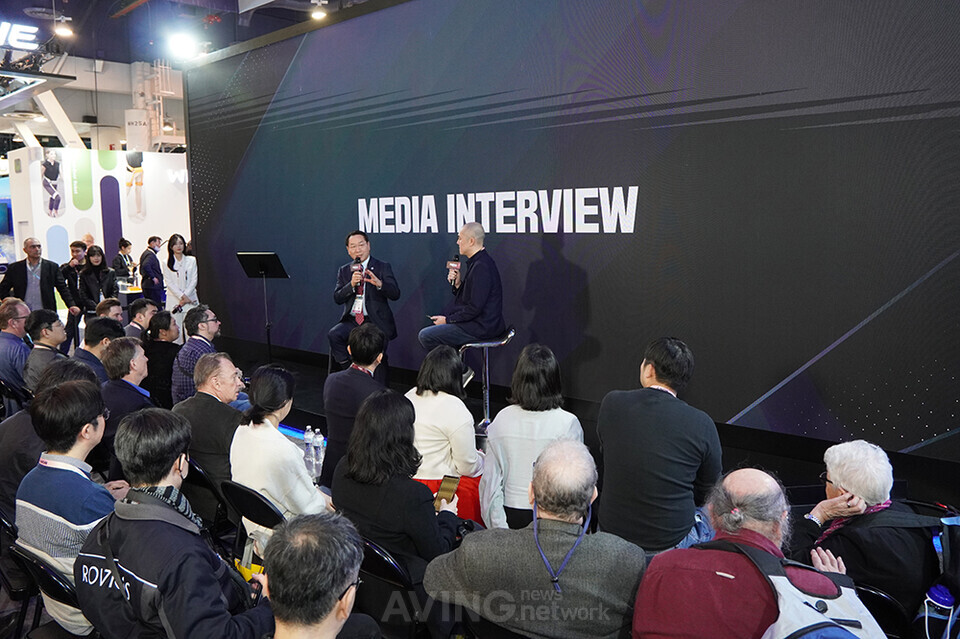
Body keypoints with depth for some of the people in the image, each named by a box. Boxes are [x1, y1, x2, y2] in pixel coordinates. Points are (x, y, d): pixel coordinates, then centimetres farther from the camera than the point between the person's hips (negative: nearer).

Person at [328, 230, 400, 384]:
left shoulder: (383, 267, 4)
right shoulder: (344, 271, 14)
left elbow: (395, 294, -8)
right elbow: (337, 298, 3)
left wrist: (379, 283, -28)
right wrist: (352, 284, -14)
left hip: (375, 321, -3)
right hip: (352, 320, 3)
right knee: (333, 335, -26)